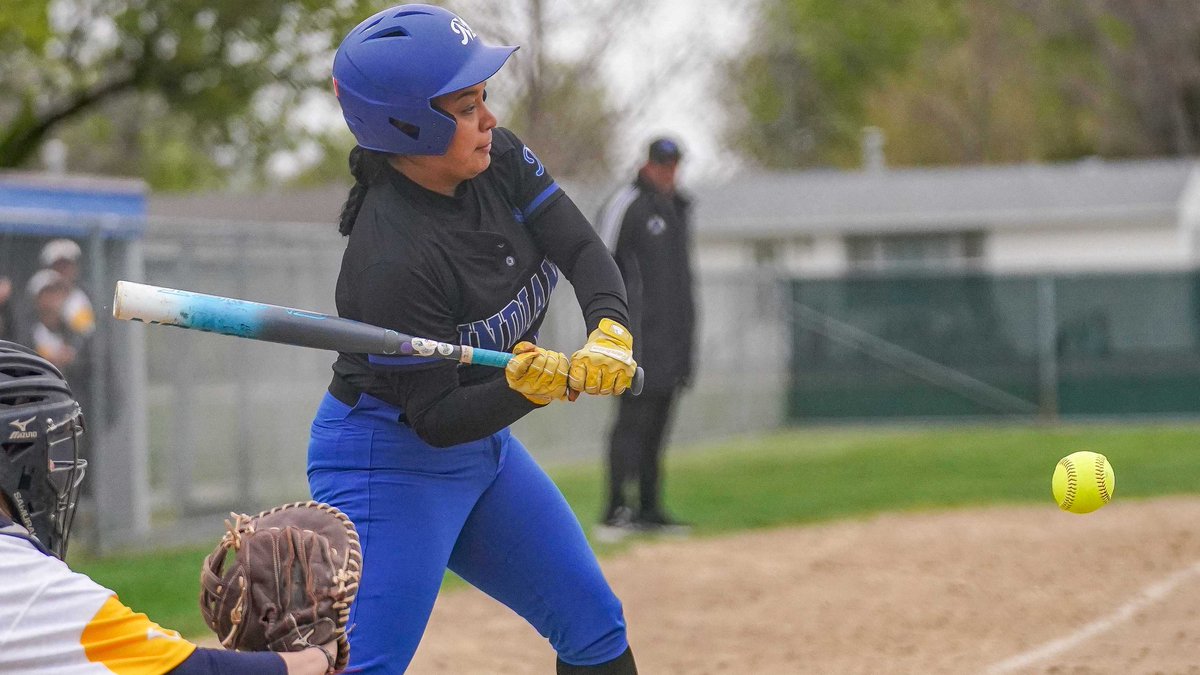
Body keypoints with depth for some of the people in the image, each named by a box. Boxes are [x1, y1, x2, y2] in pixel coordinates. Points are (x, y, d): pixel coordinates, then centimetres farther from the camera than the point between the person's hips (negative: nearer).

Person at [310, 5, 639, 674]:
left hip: (487, 446, 9)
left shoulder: (499, 160, -9)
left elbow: (581, 247, -10)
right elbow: (436, 422, -25)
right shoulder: (393, 260, -30)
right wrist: (534, 385, -41)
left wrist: (610, 332, -29)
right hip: (390, 461, -9)